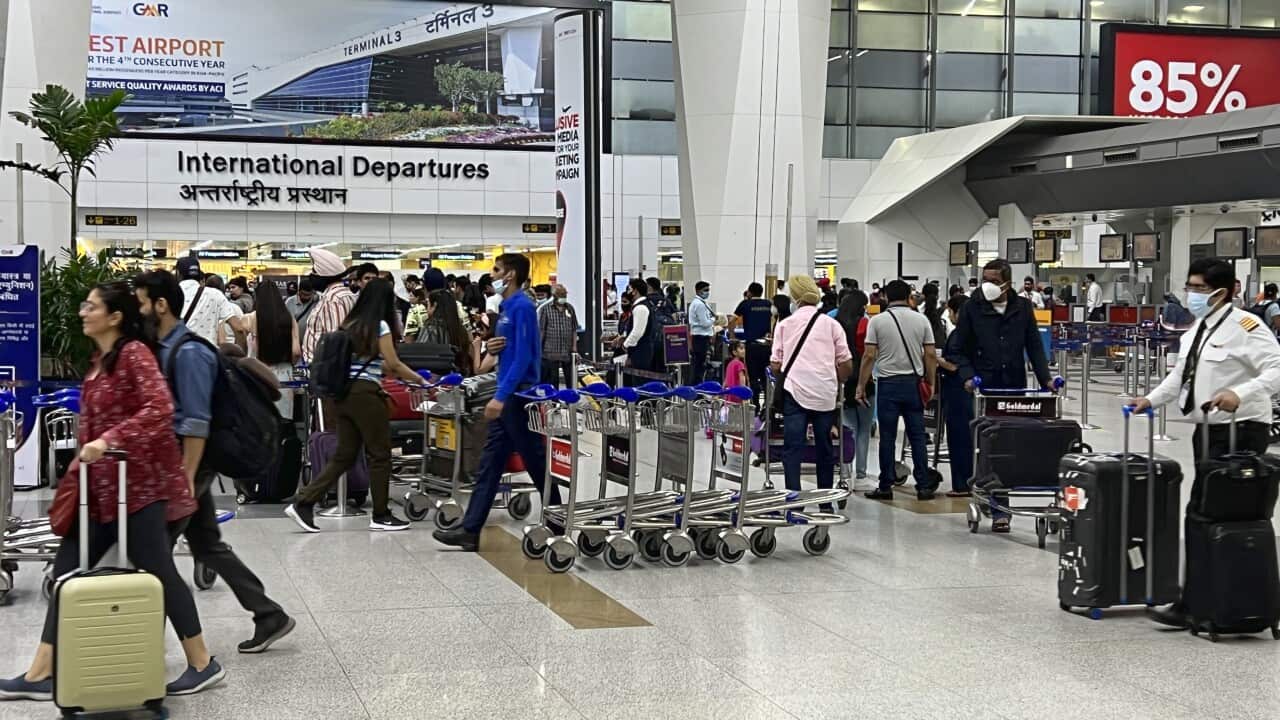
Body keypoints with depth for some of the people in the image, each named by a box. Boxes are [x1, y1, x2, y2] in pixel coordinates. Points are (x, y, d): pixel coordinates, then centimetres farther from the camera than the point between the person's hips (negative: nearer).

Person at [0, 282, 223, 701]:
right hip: (102, 486, 9)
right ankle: (41, 675, 11)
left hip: (138, 483, -9)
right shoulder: (99, 360, 15)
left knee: (156, 570, -2)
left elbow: (159, 409, -25)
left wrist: (108, 440, -29)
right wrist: (83, 466, 17)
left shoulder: (134, 353, -12)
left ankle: (203, 665, 11)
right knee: (68, 569, 7)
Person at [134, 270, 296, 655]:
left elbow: (197, 422, -21)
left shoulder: (188, 353, -17)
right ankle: (269, 615, 16)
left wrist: (186, 478, -22)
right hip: (175, 460, 9)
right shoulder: (162, 349, 11)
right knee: (208, 546, 12)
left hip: (189, 463, -9)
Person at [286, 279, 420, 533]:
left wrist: (390, 372, 28)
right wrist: (420, 380, 5)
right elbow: (393, 364, -6)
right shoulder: (380, 326, -7)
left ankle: (303, 504, 2)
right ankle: (380, 515, 11)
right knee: (379, 454, 4)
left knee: (344, 455, 10)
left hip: (343, 393, 7)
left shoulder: (350, 324, 14)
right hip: (365, 393, -7)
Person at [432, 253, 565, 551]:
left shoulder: (522, 307, -15)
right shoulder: (506, 308, 14)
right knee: (489, 465, 6)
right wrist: (493, 348, 0)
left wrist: (501, 396, -24)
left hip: (519, 395, -10)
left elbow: (523, 357, -21)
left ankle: (556, 527, 14)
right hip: (507, 398, 10)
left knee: (536, 462, 1)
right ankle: (470, 530, 6)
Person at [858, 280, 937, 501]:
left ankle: (886, 486, 5)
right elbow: (930, 355, 2)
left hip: (888, 383, -2)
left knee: (887, 437, 2)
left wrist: (861, 386, -1)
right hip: (914, 382, 2)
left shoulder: (877, 321, -3)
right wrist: (930, 382, 12)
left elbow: (869, 356, -6)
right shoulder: (921, 320, 3)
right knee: (918, 436, 6)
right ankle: (924, 485, 5)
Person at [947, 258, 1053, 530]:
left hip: (1016, 389, 2)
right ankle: (998, 511, -3)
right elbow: (958, 351, 4)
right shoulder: (972, 308, 1)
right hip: (985, 389, -2)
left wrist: (1045, 379, -1)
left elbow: (1034, 347, 10)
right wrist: (968, 376, -12)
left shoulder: (1023, 307, 8)